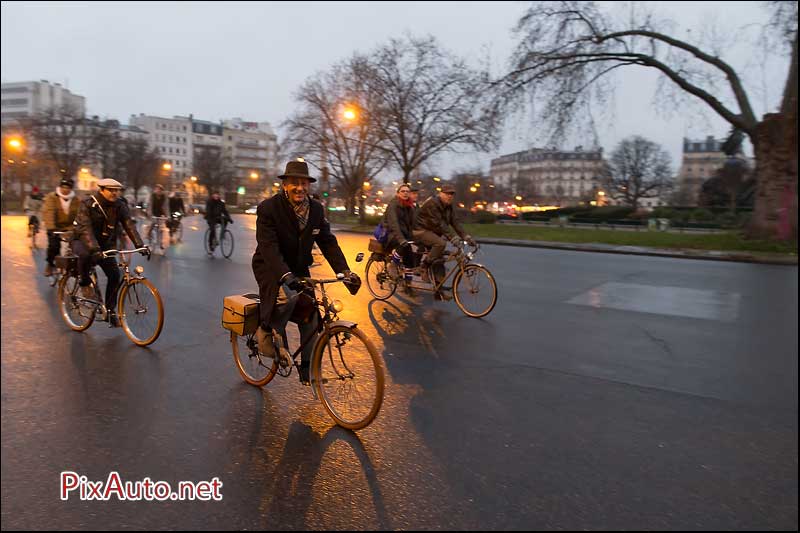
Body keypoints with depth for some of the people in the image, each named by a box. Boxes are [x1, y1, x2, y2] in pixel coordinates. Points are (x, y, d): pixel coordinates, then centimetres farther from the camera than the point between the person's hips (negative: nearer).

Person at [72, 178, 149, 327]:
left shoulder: (120, 206, -7)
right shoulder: (87, 205, -19)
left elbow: (129, 225, -16)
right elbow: (86, 229, -30)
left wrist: (140, 245, -31)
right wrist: (95, 249, -45)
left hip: (105, 243, 4)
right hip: (83, 241, -4)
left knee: (114, 274, -10)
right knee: (85, 255, -39)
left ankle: (110, 311, 1)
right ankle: (85, 283, -10)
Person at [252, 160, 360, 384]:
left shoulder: (316, 209, -3)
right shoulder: (268, 208, -19)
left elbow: (328, 242, -5)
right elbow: (268, 246, -29)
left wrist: (345, 271, -19)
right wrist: (285, 276, -44)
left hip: (299, 268, 5)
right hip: (271, 267, -5)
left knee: (311, 319, 0)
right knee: (288, 296, -35)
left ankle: (307, 366, 18)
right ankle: (266, 331, -7)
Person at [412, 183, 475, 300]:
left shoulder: (448, 206, 6)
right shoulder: (432, 203, -22)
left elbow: (454, 223, 0)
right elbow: (439, 223, -31)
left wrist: (466, 237, -13)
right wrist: (452, 237, -39)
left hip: (433, 232, 9)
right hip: (421, 231, -9)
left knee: (438, 260, 2)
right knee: (440, 243, -33)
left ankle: (440, 290, 4)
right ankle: (424, 267, -18)